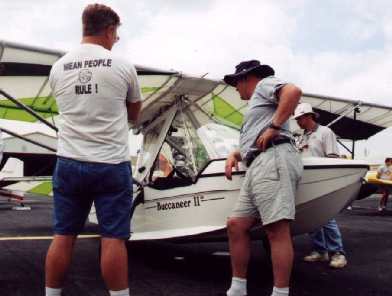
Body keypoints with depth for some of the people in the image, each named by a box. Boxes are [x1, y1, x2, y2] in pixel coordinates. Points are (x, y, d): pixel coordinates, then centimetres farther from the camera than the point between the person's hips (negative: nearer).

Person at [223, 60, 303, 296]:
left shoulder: (264, 84, 9)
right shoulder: (256, 102, 36)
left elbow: (294, 91, -14)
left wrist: (274, 128, -14)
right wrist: (234, 155, 16)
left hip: (273, 161, -10)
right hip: (258, 169, 10)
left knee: (277, 230, -12)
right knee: (236, 225, 5)